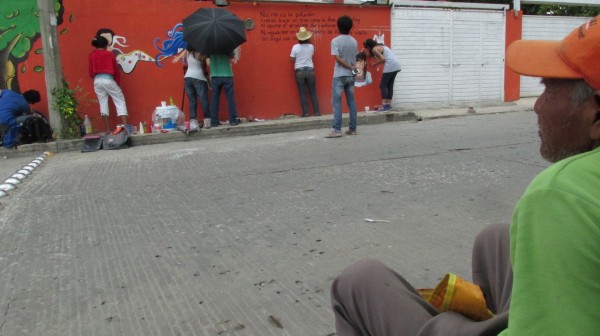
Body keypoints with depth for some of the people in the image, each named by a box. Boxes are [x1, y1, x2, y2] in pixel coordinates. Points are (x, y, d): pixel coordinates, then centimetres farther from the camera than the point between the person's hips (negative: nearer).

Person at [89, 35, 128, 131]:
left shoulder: (92, 55, 7)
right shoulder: (110, 54, 2)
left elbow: (91, 71, 11)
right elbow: (116, 69, 6)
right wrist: (118, 81, 18)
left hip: (97, 81, 3)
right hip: (108, 80, -3)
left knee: (103, 103, 8)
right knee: (120, 102, 4)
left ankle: (108, 129, 6)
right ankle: (125, 126, -9)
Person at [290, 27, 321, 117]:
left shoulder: (295, 47, -7)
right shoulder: (311, 46, -2)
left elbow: (292, 59, -2)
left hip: (299, 71, -1)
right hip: (310, 70, 2)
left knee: (302, 93, 3)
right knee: (313, 92, 8)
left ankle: (305, 112, 0)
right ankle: (317, 111, 9)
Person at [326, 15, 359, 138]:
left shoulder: (335, 41, -9)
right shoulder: (354, 41, 7)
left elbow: (337, 58, -16)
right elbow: (356, 58, 10)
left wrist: (352, 68, -12)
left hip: (339, 75, -5)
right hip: (351, 76, 5)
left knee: (337, 102, -4)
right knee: (351, 102, 8)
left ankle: (337, 130, -9)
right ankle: (352, 128, 10)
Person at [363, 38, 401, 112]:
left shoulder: (374, 49, -3)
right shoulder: (381, 46, 24)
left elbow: (382, 59, -14)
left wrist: (375, 64, 1)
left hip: (390, 66, -9)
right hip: (396, 65, 9)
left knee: (383, 85, -6)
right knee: (390, 85, 13)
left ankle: (384, 106, -11)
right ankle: (388, 104, 14)